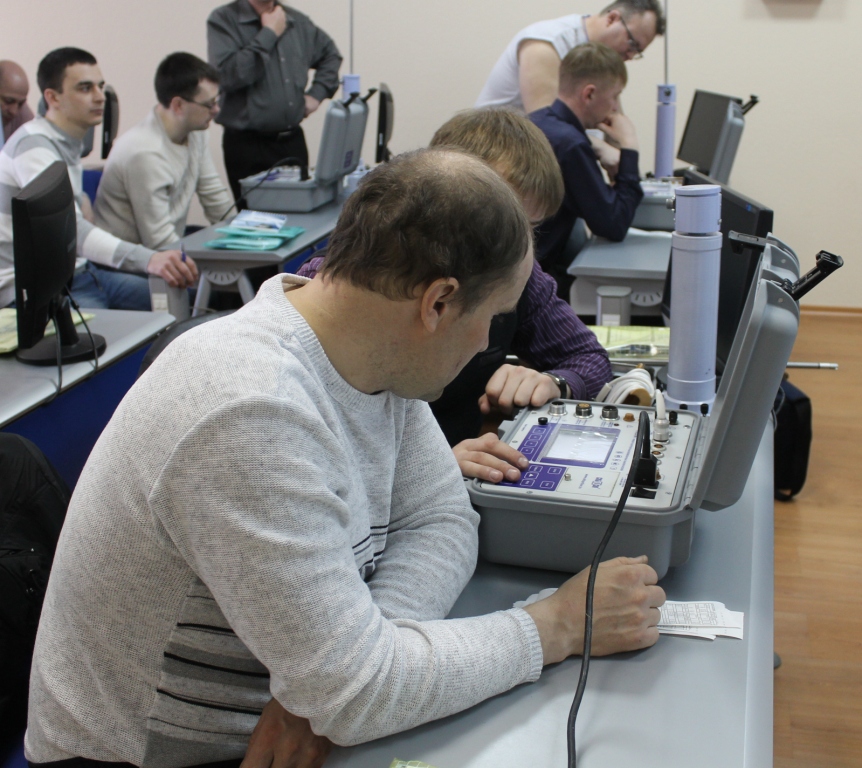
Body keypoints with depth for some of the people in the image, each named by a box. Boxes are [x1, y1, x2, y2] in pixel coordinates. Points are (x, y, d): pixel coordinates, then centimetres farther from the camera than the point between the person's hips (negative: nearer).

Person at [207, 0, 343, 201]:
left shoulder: (297, 21, 11)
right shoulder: (223, 20, -5)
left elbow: (331, 54, 27)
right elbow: (227, 75, -20)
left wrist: (317, 93, 11)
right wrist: (269, 34, -14)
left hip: (294, 141, 5)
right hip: (247, 144, -5)